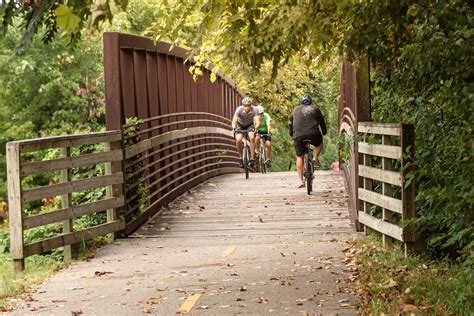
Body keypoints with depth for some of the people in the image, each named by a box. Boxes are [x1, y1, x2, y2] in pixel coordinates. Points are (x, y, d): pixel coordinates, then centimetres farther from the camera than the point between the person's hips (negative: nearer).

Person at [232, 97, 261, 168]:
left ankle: (252, 159, -22)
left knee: (252, 137, -28)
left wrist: (255, 128, -51)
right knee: (238, 139, -24)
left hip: (250, 125, 0)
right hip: (240, 125, 0)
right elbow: (234, 121, -31)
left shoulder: (254, 110, -27)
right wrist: (234, 128, -51)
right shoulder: (239, 110, -29)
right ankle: (241, 158, -5)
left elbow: (258, 121, -32)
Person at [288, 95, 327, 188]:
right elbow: (322, 122, 23)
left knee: (299, 157, 9)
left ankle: (300, 180, 3)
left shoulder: (295, 110, 21)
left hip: (298, 136, 1)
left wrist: (291, 134, 39)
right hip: (313, 134, -1)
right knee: (319, 143, 32)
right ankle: (315, 157, 8)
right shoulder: (315, 109, 16)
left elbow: (290, 123, 25)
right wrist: (324, 132, 38)